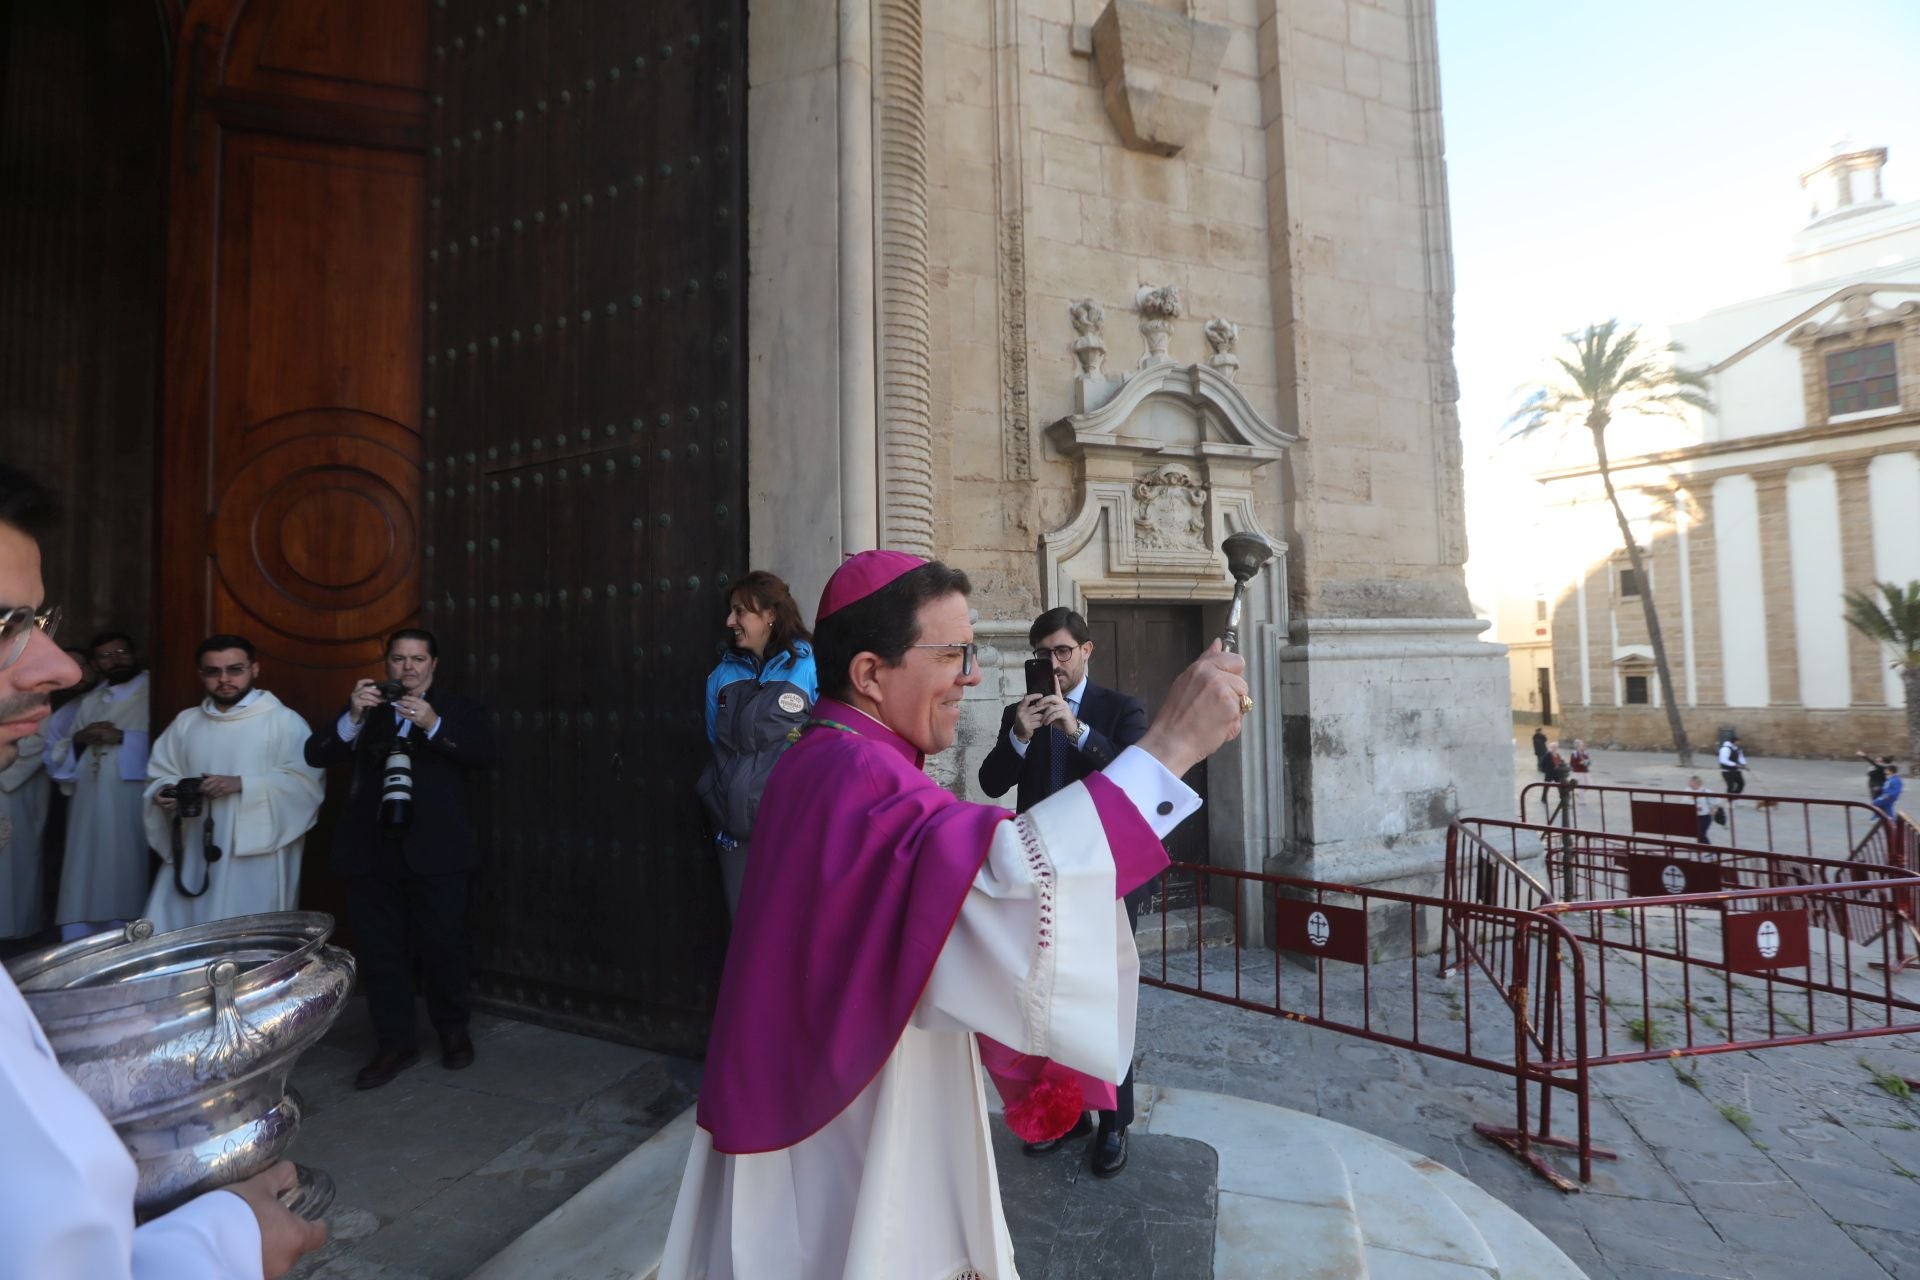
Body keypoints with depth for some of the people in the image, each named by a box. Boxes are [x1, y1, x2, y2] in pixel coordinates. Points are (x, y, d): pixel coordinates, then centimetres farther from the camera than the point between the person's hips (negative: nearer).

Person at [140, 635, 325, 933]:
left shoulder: (284, 720, -6)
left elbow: (306, 781, -13)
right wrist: (165, 792, -4)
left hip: (257, 860, -5)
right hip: (194, 858, 6)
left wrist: (241, 784, -19)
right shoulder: (185, 722, 13)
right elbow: (161, 775, 18)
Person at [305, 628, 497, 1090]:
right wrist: (353, 717, -15)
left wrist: (433, 725, -22)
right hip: (371, 850, 3)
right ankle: (395, 1043, 21)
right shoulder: (364, 709, 13)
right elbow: (315, 755, 2)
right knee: (380, 951, 8)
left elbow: (485, 754, -9)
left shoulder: (457, 708, 6)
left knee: (442, 945, 5)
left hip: (434, 851, -2)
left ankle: (454, 1031, 25)